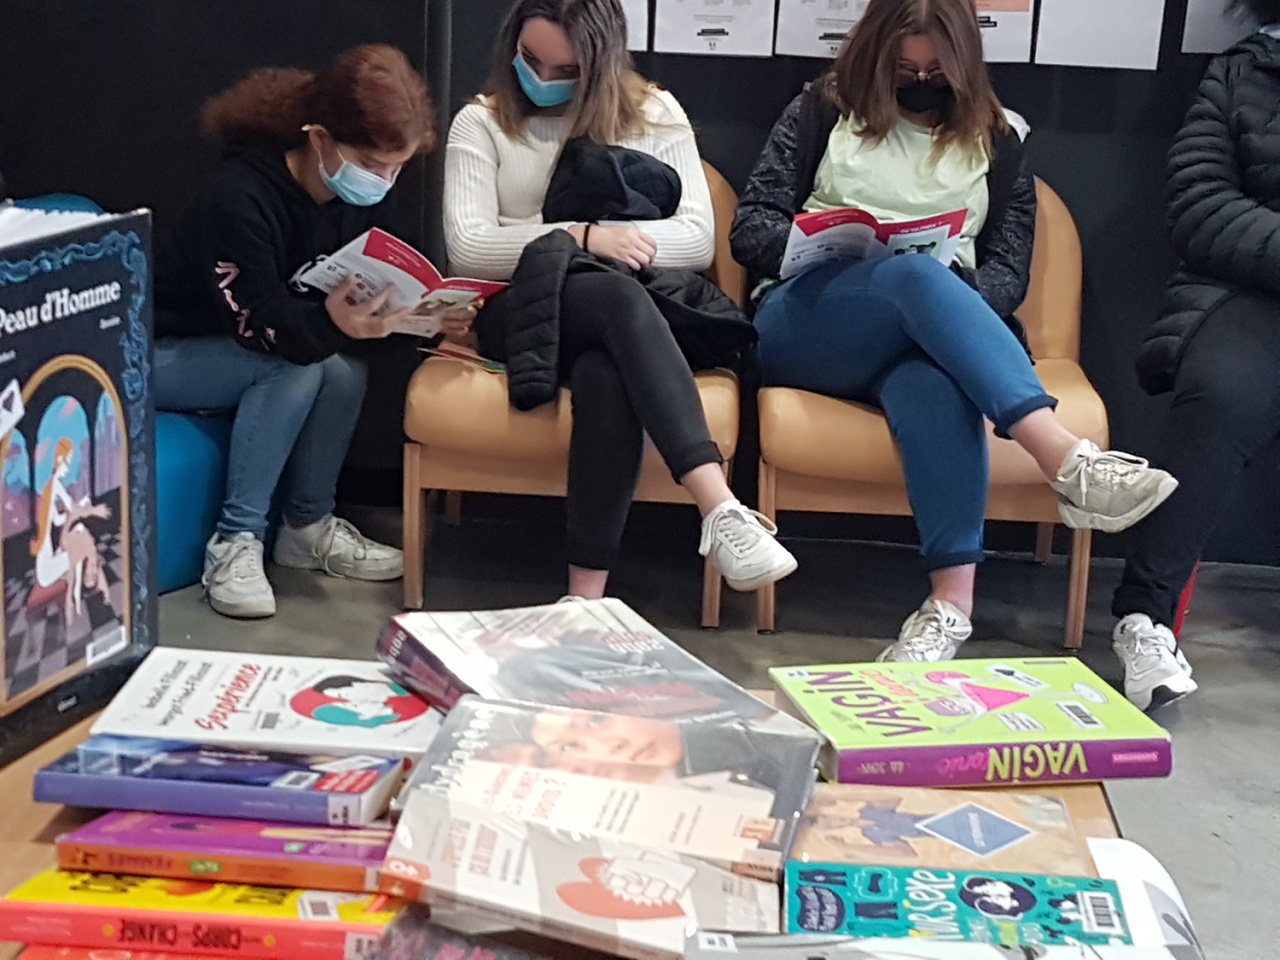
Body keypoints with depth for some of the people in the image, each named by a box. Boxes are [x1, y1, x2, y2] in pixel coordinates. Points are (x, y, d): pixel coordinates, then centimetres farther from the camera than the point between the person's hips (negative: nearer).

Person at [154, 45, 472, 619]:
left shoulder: (360, 199, -8)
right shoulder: (240, 198, -31)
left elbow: (372, 300, -4)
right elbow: (258, 322, -32)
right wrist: (332, 324, -53)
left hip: (253, 357, 6)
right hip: (164, 355, -6)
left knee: (346, 373, -23)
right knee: (298, 369, -31)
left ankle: (309, 528, -5)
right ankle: (234, 542, -23)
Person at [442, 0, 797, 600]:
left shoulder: (655, 114, 11)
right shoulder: (481, 122, 9)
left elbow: (698, 240, 2)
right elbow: (466, 248, -5)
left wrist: (617, 239, -13)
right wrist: (582, 238, -16)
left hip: (619, 317, 1)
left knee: (605, 373, -38)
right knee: (617, 295, -38)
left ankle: (587, 592, -42)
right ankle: (719, 509, -49)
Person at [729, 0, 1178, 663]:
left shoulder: (993, 140, 18)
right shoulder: (824, 112, 14)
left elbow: (1009, 271, 10)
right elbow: (750, 228, 7)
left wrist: (955, 306, -13)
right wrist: (825, 252, -14)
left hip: (938, 329, 1)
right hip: (802, 328, -1)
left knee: (933, 383, -39)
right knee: (917, 276, -36)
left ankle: (951, 603, -50)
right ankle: (1068, 461, -52)